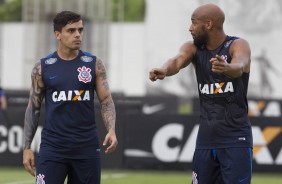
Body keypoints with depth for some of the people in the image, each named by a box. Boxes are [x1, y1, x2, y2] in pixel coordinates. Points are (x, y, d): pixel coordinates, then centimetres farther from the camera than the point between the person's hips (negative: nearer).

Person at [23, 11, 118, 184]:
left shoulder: (94, 64, 4)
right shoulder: (43, 67, 3)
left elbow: (106, 100, 4)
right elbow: (34, 107, 7)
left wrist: (111, 130, -14)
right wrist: (27, 147, 3)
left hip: (87, 146, 1)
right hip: (52, 146, -1)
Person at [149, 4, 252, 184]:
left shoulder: (239, 45, -9)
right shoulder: (193, 48, 4)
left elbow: (240, 65, -32)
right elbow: (178, 61, -18)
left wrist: (227, 68, -57)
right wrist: (164, 70, -43)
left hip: (236, 137, -5)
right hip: (206, 137, 5)